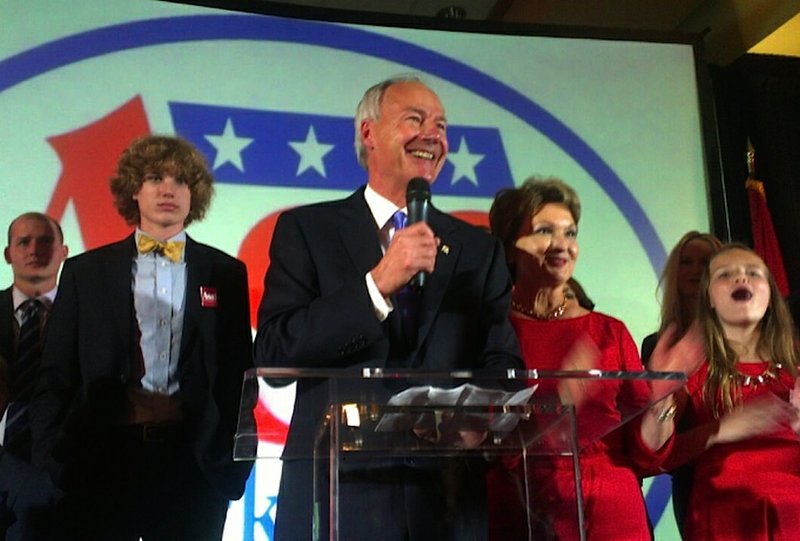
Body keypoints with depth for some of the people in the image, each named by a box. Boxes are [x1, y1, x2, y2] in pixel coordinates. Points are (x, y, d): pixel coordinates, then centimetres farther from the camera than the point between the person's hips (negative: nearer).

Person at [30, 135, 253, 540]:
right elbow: (55, 377, 9)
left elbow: (239, 375, 9)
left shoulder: (226, 274, 9)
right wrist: (50, 462, 1)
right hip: (100, 457, 0)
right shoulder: (85, 271, 10)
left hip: (191, 460, 0)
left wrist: (236, 461, 4)